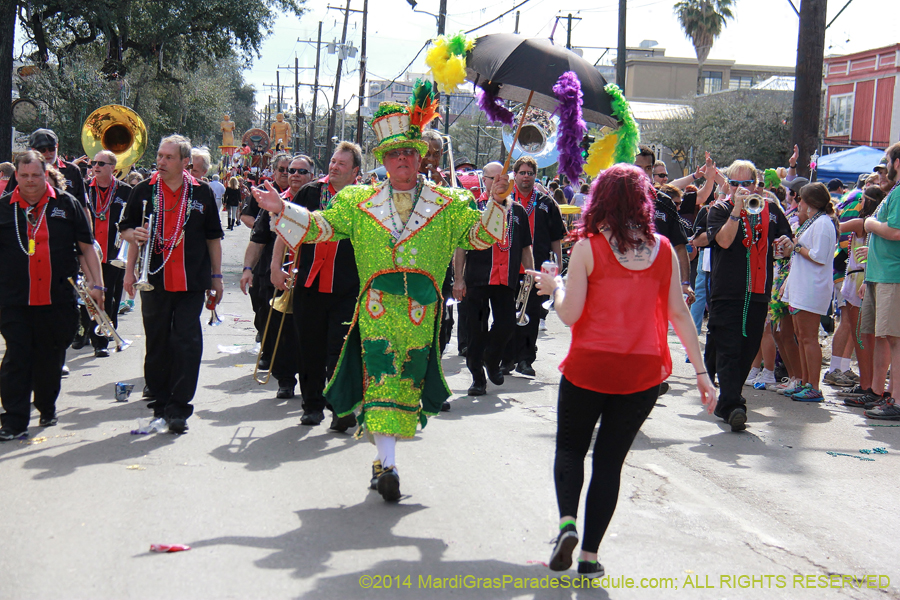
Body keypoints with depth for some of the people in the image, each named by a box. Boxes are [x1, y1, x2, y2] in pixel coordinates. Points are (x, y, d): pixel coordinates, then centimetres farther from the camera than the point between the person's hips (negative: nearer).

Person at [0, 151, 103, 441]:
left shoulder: (66, 204, 4)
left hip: (58, 298, 1)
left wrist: (96, 284, -1)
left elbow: (86, 247, 6)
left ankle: (47, 409, 29)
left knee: (51, 359, 11)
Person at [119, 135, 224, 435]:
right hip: (154, 280, 1)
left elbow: (213, 237, 11)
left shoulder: (201, 193, 5)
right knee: (157, 342, 7)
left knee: (187, 342, -7)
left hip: (191, 282, -1)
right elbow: (126, 228, 13)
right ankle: (159, 400, 20)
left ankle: (178, 406, -4)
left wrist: (216, 276, 10)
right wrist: (133, 234, -10)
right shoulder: (144, 191, 6)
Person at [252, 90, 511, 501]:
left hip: (422, 311, 1)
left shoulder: (448, 204, 10)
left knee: (408, 381, 6)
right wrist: (283, 209, 4)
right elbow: (322, 225, 14)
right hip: (377, 307, -1)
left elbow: (478, 235, 4)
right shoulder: (360, 202, 13)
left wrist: (494, 203, -12)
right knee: (381, 379, -12)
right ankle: (387, 464, -13)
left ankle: (384, 458, 19)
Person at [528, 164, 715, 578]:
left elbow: (569, 315, -11)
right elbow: (679, 313, 2)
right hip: (643, 372, 2)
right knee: (610, 460, 12)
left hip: (589, 367, -2)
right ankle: (590, 553, 10)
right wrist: (701, 370, 7)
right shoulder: (662, 249, 2)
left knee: (570, 448, 17)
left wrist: (555, 287, 10)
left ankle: (568, 522, -6)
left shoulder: (588, 247, -8)